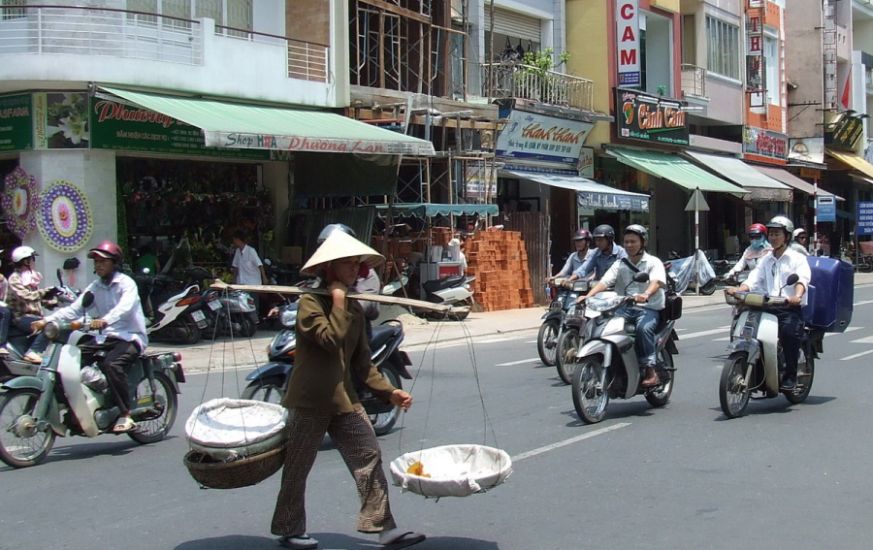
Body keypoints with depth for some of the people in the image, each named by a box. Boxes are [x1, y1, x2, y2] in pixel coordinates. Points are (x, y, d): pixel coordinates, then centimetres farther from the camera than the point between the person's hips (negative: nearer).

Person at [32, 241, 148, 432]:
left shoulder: (126, 283, -7)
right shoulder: (95, 287, 15)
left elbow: (125, 307, -28)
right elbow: (74, 309, 5)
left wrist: (105, 320, -48)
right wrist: (46, 320, -9)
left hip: (130, 337, -7)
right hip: (107, 337, 7)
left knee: (111, 363, -34)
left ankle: (126, 415, -28)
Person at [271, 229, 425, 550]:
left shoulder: (354, 308, 12)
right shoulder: (310, 303, -10)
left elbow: (362, 362, 14)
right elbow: (332, 338, -25)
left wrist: (389, 392, 5)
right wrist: (338, 301, -17)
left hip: (345, 400, 6)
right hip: (310, 400, -6)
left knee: (369, 458, -2)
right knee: (298, 468, 5)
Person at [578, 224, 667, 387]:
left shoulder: (653, 262, 3)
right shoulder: (620, 265, 16)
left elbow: (657, 282, -17)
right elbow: (604, 282, 1)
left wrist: (646, 295, -40)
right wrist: (588, 296, -19)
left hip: (649, 308, -4)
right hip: (625, 308, 4)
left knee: (643, 328, -35)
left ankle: (650, 371, -30)